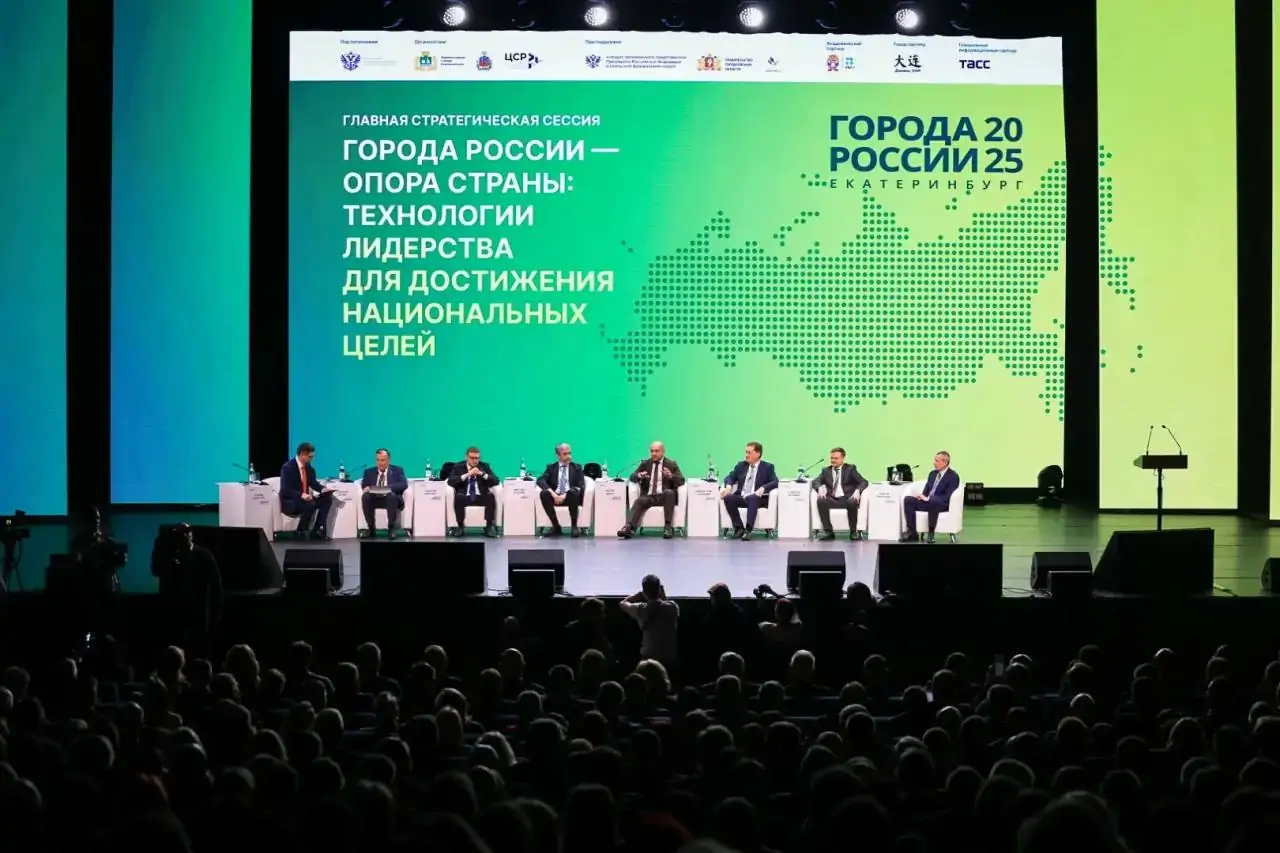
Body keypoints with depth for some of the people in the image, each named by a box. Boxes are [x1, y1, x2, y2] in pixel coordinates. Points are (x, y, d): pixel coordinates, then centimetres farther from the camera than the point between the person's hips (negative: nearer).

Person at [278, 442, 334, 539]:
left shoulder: (308, 466, 6)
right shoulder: (288, 467, -17)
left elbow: (313, 483, 13)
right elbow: (286, 490, -24)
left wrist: (323, 489, -9)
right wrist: (301, 495, -38)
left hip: (305, 498, 8)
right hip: (289, 502, -8)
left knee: (327, 499, -10)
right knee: (310, 504, -35)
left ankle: (316, 530, -9)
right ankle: (301, 532, -17)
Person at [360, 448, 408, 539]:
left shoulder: (397, 470, 11)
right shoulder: (369, 471, 19)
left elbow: (404, 484, -5)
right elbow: (364, 485, 6)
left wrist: (388, 488, -22)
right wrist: (367, 488, -20)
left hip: (392, 498, -2)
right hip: (374, 498, 2)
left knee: (392, 495, -37)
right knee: (365, 496, -30)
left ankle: (391, 528, -25)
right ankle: (371, 528, -20)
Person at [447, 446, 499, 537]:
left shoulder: (485, 466, 11)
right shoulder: (458, 467, 8)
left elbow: (496, 481, 1)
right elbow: (450, 482, -9)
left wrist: (482, 474, -15)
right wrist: (467, 475, -19)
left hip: (481, 497, 1)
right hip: (465, 497, -1)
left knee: (491, 496, -30)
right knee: (458, 497, -34)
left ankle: (489, 526, -20)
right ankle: (460, 526, -18)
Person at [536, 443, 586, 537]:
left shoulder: (577, 467, 11)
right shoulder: (551, 467, 12)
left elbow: (580, 485, -4)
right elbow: (540, 480, -4)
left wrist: (565, 495, -20)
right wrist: (553, 493, -22)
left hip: (570, 497, -2)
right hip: (555, 497, 2)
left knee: (573, 492, -36)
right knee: (544, 494, -30)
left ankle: (574, 526, -24)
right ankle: (556, 527, -21)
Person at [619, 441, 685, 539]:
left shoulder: (671, 464, 11)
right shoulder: (645, 463, 17)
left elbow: (681, 481, 1)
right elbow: (632, 477, 9)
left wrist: (671, 476, -20)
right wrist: (639, 476, -16)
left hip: (664, 496, -1)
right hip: (648, 496, 1)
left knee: (669, 492, -34)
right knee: (639, 500, -30)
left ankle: (668, 526, -33)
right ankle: (629, 527, -50)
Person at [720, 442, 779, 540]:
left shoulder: (767, 467, 5)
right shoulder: (741, 465, 17)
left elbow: (775, 482, -7)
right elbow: (730, 477, 16)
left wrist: (763, 488, -26)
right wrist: (729, 486, -9)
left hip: (757, 498, -4)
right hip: (741, 497, 4)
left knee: (752, 498, -39)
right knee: (728, 498, -27)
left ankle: (748, 530, -43)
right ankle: (739, 528, -22)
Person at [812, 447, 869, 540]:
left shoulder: (850, 469, 11)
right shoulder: (826, 470, 19)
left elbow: (863, 482, 3)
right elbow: (816, 482, 8)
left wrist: (857, 491, -19)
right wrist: (820, 487, -17)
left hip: (847, 499, -2)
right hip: (832, 500, 2)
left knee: (852, 502, -36)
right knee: (821, 500, -29)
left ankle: (853, 531, -19)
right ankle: (828, 531, -22)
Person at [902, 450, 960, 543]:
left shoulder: (953, 476, -8)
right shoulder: (932, 473, 15)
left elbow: (947, 497, -17)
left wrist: (929, 498, -21)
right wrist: (923, 496, -8)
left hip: (942, 504, -7)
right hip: (928, 501, 7)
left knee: (933, 502, -42)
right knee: (908, 499, -17)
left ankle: (931, 533, -30)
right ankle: (912, 533, -21)